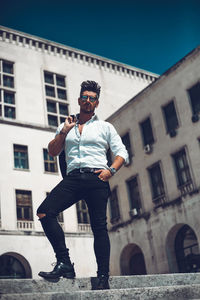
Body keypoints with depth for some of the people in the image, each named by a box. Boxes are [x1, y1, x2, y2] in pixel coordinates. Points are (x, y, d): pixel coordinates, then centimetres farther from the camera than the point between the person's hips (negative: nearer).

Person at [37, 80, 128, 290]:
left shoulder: (105, 127, 16)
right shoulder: (66, 126, 22)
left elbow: (121, 153, 10)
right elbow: (52, 152, 15)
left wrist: (111, 170, -8)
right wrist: (64, 131, 3)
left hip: (96, 178, -2)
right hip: (72, 177, 2)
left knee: (99, 227, -8)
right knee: (44, 212, -19)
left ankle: (103, 277, -1)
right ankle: (64, 263, -16)